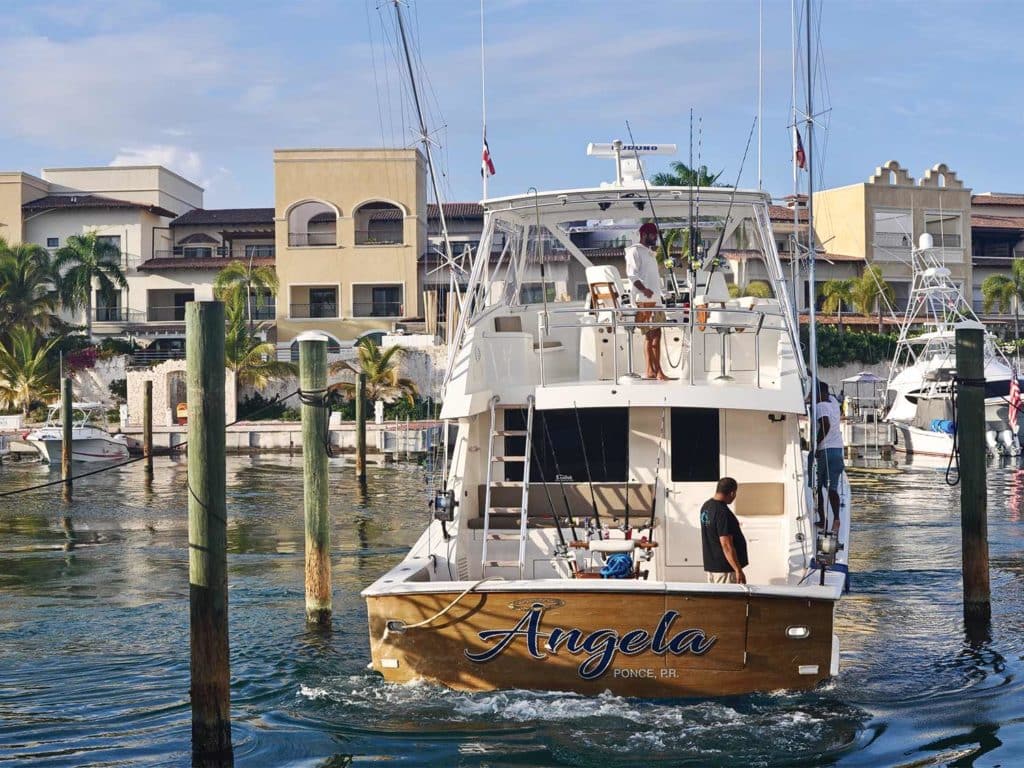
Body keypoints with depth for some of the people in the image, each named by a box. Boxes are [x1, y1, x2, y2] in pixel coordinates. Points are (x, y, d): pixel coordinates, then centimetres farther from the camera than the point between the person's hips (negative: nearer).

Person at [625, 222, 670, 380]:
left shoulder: (649, 253, 23)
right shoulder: (635, 251, -4)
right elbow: (631, 274, -15)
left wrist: (658, 293, 18)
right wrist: (644, 289, -28)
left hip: (655, 298, 9)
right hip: (644, 300, -9)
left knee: (656, 334, 7)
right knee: (649, 335, -10)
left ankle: (657, 370, 8)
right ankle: (651, 370, -11)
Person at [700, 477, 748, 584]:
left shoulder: (706, 506, 7)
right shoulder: (723, 513, -22)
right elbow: (726, 545, -25)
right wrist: (738, 570, -23)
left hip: (709, 566, 9)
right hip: (725, 569, -9)